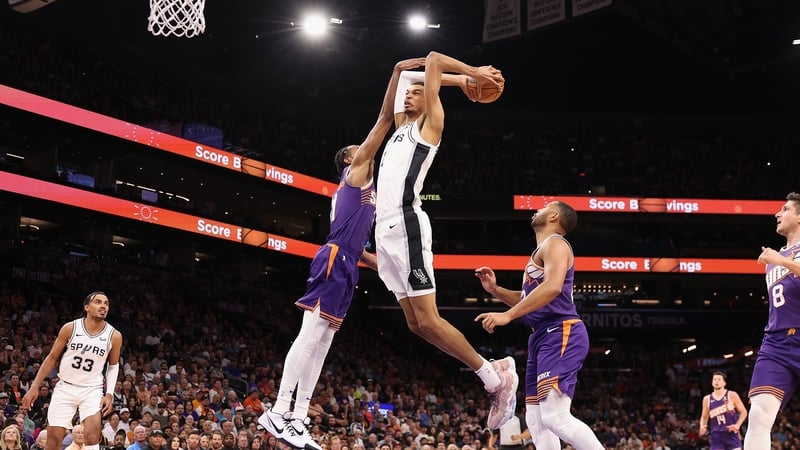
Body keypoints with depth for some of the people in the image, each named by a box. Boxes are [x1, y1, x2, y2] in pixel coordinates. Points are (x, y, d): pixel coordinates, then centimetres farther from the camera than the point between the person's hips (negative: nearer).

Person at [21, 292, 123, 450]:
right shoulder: (70, 328, -9)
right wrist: (34, 387, -3)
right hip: (65, 387, 1)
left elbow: (113, 366, 8)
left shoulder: (114, 336, -7)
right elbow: (52, 358, 1)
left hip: (92, 390, 0)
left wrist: (109, 394, -3)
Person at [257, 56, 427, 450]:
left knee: (322, 341, 4)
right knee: (310, 334, -16)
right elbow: (384, 119, 0)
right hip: (334, 261, -10)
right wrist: (397, 74, -1)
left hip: (345, 265, 10)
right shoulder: (356, 172, 7)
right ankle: (278, 413, -19)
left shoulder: (353, 191, 31)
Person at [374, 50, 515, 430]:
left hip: (405, 224, -9)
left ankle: (497, 379, -3)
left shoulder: (430, 122, 4)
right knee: (416, 324, 6)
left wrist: (472, 73, 10)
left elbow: (433, 60, -1)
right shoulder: (402, 126, 24)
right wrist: (459, 80, 30)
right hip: (386, 228, 9)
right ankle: (493, 371, 12)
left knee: (428, 321, -13)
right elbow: (405, 76, 32)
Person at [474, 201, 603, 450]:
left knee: (556, 416, -22)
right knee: (536, 420, 6)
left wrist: (507, 315, -25)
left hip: (561, 334, -11)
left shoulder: (554, 243, -5)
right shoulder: (542, 251, 26)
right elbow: (529, 300, 36)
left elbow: (552, 287, -24)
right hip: (544, 337, 11)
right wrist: (495, 290, 21)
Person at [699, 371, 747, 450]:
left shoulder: (732, 395, 1)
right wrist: (702, 427, -1)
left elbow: (743, 412, 4)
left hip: (732, 434, -2)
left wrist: (737, 425, -11)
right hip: (716, 436, 2)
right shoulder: (707, 399, 8)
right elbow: (704, 417, 20)